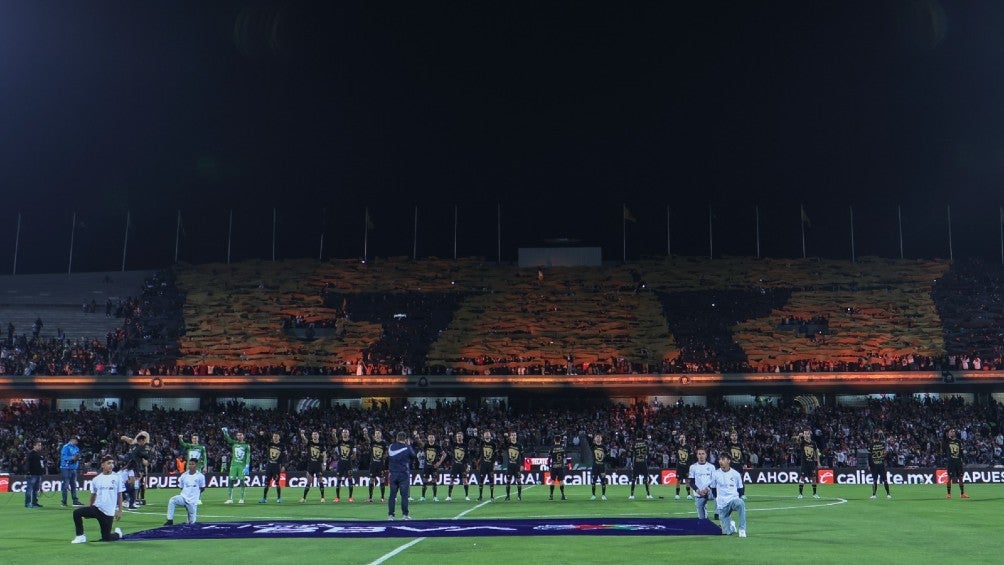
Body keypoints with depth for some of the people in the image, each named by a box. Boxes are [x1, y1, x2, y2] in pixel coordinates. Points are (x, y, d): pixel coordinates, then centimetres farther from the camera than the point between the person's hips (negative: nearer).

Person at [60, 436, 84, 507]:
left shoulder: (76, 448, 16)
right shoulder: (66, 447, -9)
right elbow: (63, 457, -17)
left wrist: (78, 458, -2)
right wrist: (72, 458, -25)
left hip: (74, 468, 8)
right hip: (66, 468, -8)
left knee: (74, 485, 10)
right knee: (66, 485, -7)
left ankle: (75, 501, 13)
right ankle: (64, 502, -1)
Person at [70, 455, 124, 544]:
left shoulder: (117, 477, -3)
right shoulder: (96, 479, 4)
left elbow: (119, 495, 0)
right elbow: (93, 495, 15)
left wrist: (119, 511, -3)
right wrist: (89, 512, 20)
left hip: (108, 512, -3)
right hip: (96, 508, 3)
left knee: (106, 538, 0)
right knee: (77, 513, -19)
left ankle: (118, 533, 34)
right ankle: (80, 536, -4)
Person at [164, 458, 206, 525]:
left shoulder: (200, 476, -5)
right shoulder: (184, 475, 4)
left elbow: (202, 488, 7)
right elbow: (181, 487, 14)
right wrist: (186, 493, 4)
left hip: (193, 501, -2)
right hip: (183, 497, 2)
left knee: (192, 522, -1)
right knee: (172, 500, -30)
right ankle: (170, 520, -22)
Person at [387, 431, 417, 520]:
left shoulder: (391, 447, 4)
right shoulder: (407, 448, -7)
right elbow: (415, 457, 6)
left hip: (393, 474, 3)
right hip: (404, 474, -3)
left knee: (392, 494, 5)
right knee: (404, 495, 0)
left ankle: (390, 514, 3)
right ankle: (405, 514, 2)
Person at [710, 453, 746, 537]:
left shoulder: (735, 474, 1)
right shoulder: (715, 474, 2)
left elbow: (741, 489, 12)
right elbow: (713, 490, 13)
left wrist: (737, 498, 3)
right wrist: (718, 499, 9)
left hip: (734, 500, -1)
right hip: (722, 505, 1)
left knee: (741, 503, -39)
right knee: (727, 532, -4)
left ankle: (742, 529, -25)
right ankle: (731, 524, 35)